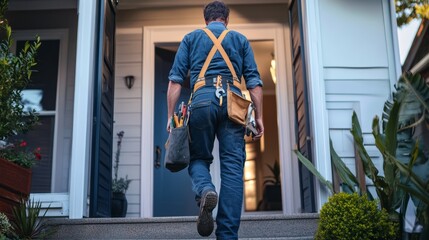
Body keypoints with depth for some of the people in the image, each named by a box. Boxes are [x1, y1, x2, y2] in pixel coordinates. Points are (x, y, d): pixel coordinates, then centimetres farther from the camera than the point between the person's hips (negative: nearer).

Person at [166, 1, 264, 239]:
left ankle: (205, 189, -21)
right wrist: (259, 116, 11)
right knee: (232, 167, -1)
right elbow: (254, 81, 12)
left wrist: (171, 116, 9)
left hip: (202, 101, 0)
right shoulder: (240, 39, 22)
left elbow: (176, 80, 9)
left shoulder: (191, 38, 20)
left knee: (199, 158, 13)